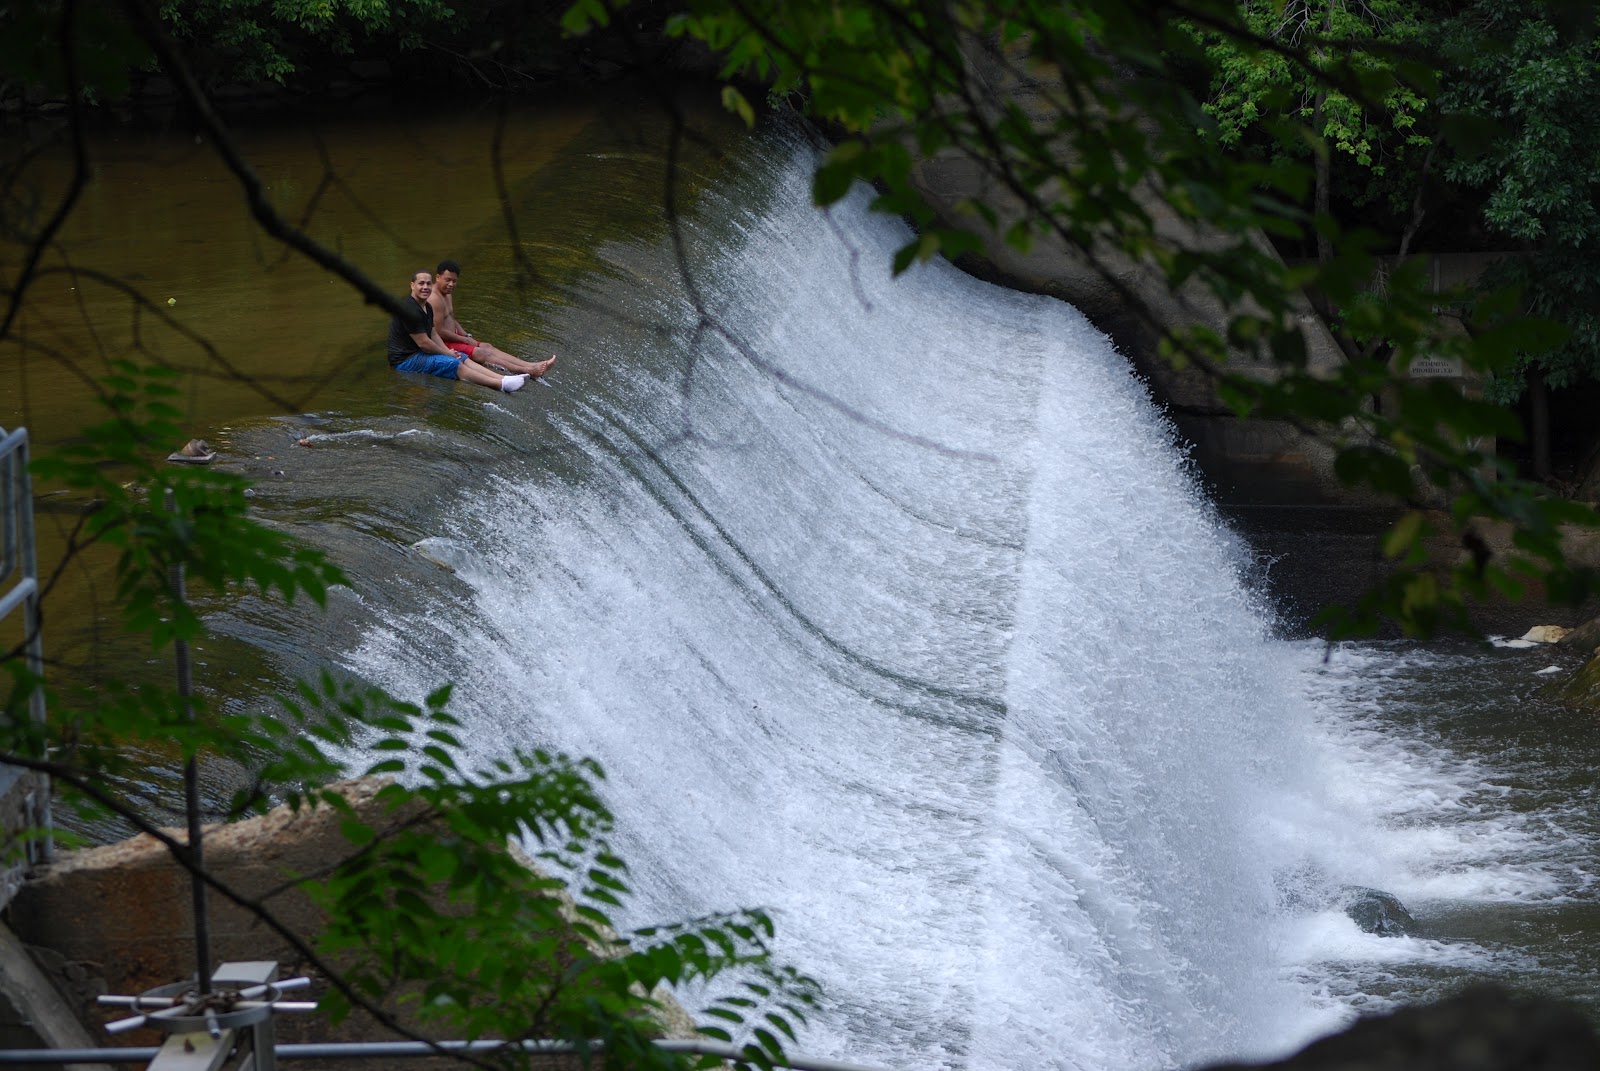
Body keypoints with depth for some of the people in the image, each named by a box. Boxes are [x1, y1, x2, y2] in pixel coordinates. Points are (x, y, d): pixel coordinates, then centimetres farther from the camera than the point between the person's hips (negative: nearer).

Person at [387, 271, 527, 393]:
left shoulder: (427, 307, 13)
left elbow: (433, 334, 16)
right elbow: (423, 343, -22)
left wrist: (448, 351, -2)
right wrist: (448, 353, -9)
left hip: (418, 353, 11)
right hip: (405, 360, -11)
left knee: (463, 359, 1)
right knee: (456, 365, -18)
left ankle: (503, 379, -10)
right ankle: (501, 385, -22)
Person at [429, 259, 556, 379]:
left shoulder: (447, 295, 15)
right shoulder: (434, 299, -21)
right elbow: (439, 331, -24)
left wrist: (466, 336, 8)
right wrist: (466, 339, -13)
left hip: (451, 338, 11)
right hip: (442, 343, -11)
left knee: (487, 347, -1)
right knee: (480, 353, -18)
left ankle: (531, 366, -11)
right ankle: (527, 371, -27)